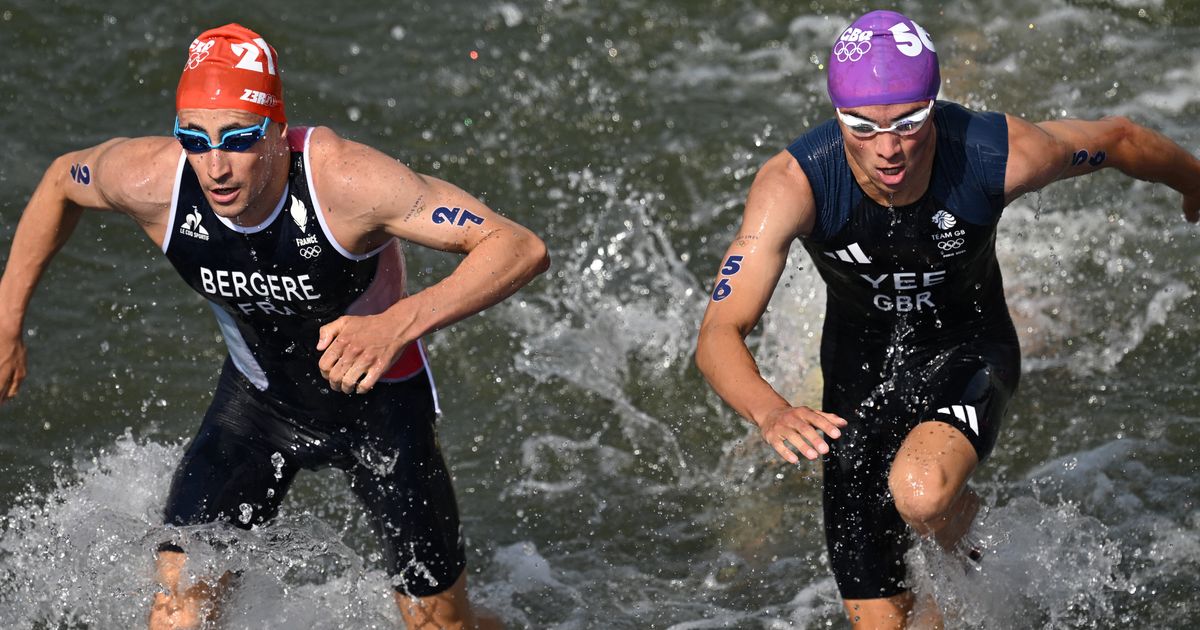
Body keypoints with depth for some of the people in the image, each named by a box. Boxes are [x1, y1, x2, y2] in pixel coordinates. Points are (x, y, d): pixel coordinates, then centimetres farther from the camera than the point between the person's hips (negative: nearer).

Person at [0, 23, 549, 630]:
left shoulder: (343, 180, -37)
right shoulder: (151, 180, -26)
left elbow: (521, 248, -39)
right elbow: (61, 179, 0)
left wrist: (399, 324, -52)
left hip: (378, 402, -2)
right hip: (258, 398, 2)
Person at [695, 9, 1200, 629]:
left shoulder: (1000, 154, -28)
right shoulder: (793, 183, -30)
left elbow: (1121, 140, -7)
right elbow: (718, 335, -34)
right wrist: (771, 411, -55)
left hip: (966, 352, -1)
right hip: (861, 368, 1)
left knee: (920, 493, -34)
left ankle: (961, 553, 4)